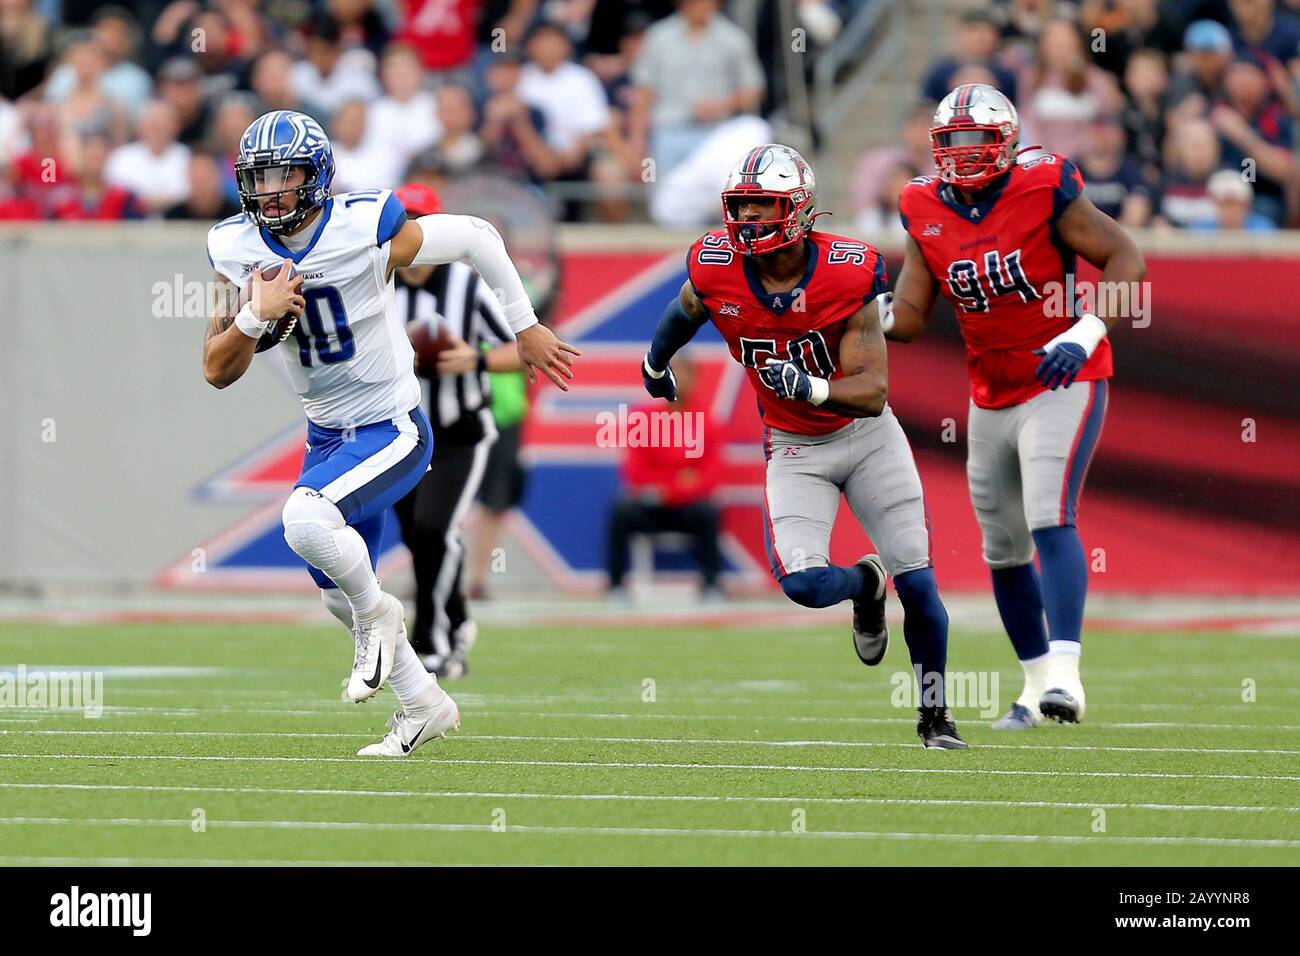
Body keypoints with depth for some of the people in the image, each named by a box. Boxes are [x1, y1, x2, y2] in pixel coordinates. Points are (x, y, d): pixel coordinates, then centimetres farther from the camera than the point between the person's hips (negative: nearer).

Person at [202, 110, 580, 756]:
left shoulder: (366, 230, -21)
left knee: (307, 520, -30)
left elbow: (477, 237, -5)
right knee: (338, 593, 15)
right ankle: (424, 705, 36)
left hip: (393, 430, -6)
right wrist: (256, 317, -25)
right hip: (326, 435, 7)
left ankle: (377, 611, 0)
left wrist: (525, 328, 3)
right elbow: (217, 372, -6)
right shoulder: (237, 250, -7)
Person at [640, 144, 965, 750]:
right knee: (804, 583, -18)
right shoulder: (716, 271, -17)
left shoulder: (846, 275, -24)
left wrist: (811, 387, -44)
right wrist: (656, 359, 28)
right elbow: (688, 308, 11)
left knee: (917, 582, -3)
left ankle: (934, 716, 19)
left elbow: (873, 392, -25)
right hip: (794, 449, 1)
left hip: (865, 434, -1)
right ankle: (865, 584, 20)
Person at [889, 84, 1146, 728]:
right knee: (1004, 551, 11)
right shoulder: (926, 211, 1)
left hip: (1062, 385, -6)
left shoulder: (1044, 191, -14)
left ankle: (1065, 673, -28)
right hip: (991, 399, 6)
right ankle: (1037, 681, 26)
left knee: (1049, 522, -22)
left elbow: (1125, 259, -13)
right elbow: (910, 316, 3)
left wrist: (1085, 335, -24)